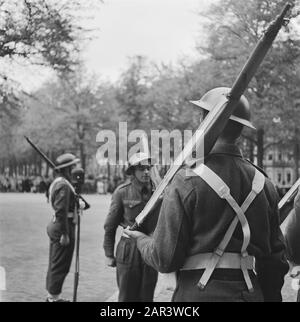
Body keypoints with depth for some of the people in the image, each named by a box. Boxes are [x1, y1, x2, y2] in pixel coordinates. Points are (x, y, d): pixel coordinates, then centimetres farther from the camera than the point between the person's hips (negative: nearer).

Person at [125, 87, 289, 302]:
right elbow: (275, 258, 7)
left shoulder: (187, 182, -11)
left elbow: (165, 259, -10)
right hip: (251, 293, 5)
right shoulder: (263, 184, 2)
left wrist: (141, 240, 10)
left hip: (198, 293, -4)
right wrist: (271, 297, 20)